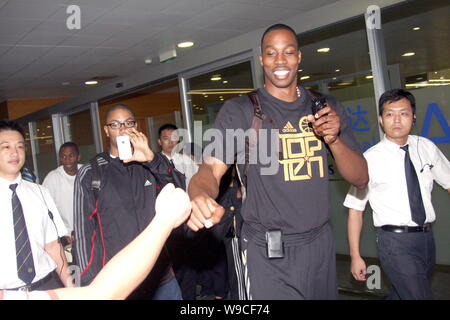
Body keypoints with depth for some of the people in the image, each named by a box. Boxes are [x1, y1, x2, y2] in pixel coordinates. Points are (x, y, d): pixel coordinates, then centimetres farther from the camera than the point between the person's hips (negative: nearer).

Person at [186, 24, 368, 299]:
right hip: (267, 253, -4)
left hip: (321, 244, 4)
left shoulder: (328, 108, 5)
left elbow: (361, 178, 3)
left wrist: (334, 139, -16)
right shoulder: (239, 111, -5)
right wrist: (200, 197, -39)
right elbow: (211, 170, -15)